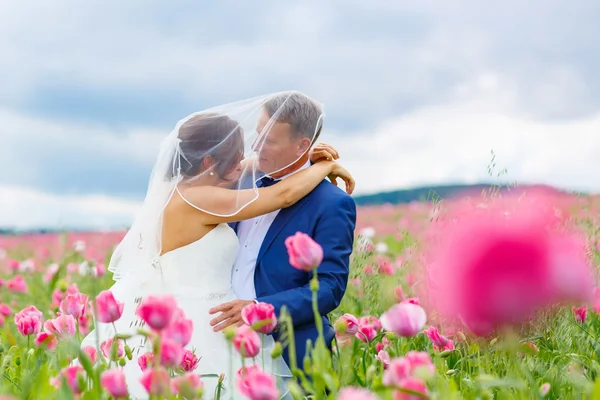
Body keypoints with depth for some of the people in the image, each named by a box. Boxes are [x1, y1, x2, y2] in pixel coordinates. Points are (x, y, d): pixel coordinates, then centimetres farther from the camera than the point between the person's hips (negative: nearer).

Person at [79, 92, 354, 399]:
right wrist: (326, 167, 2)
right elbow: (285, 194, -16)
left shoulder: (175, 186, 5)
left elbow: (239, 170, 19)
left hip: (181, 328, 10)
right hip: (192, 336, -10)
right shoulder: (198, 200, -20)